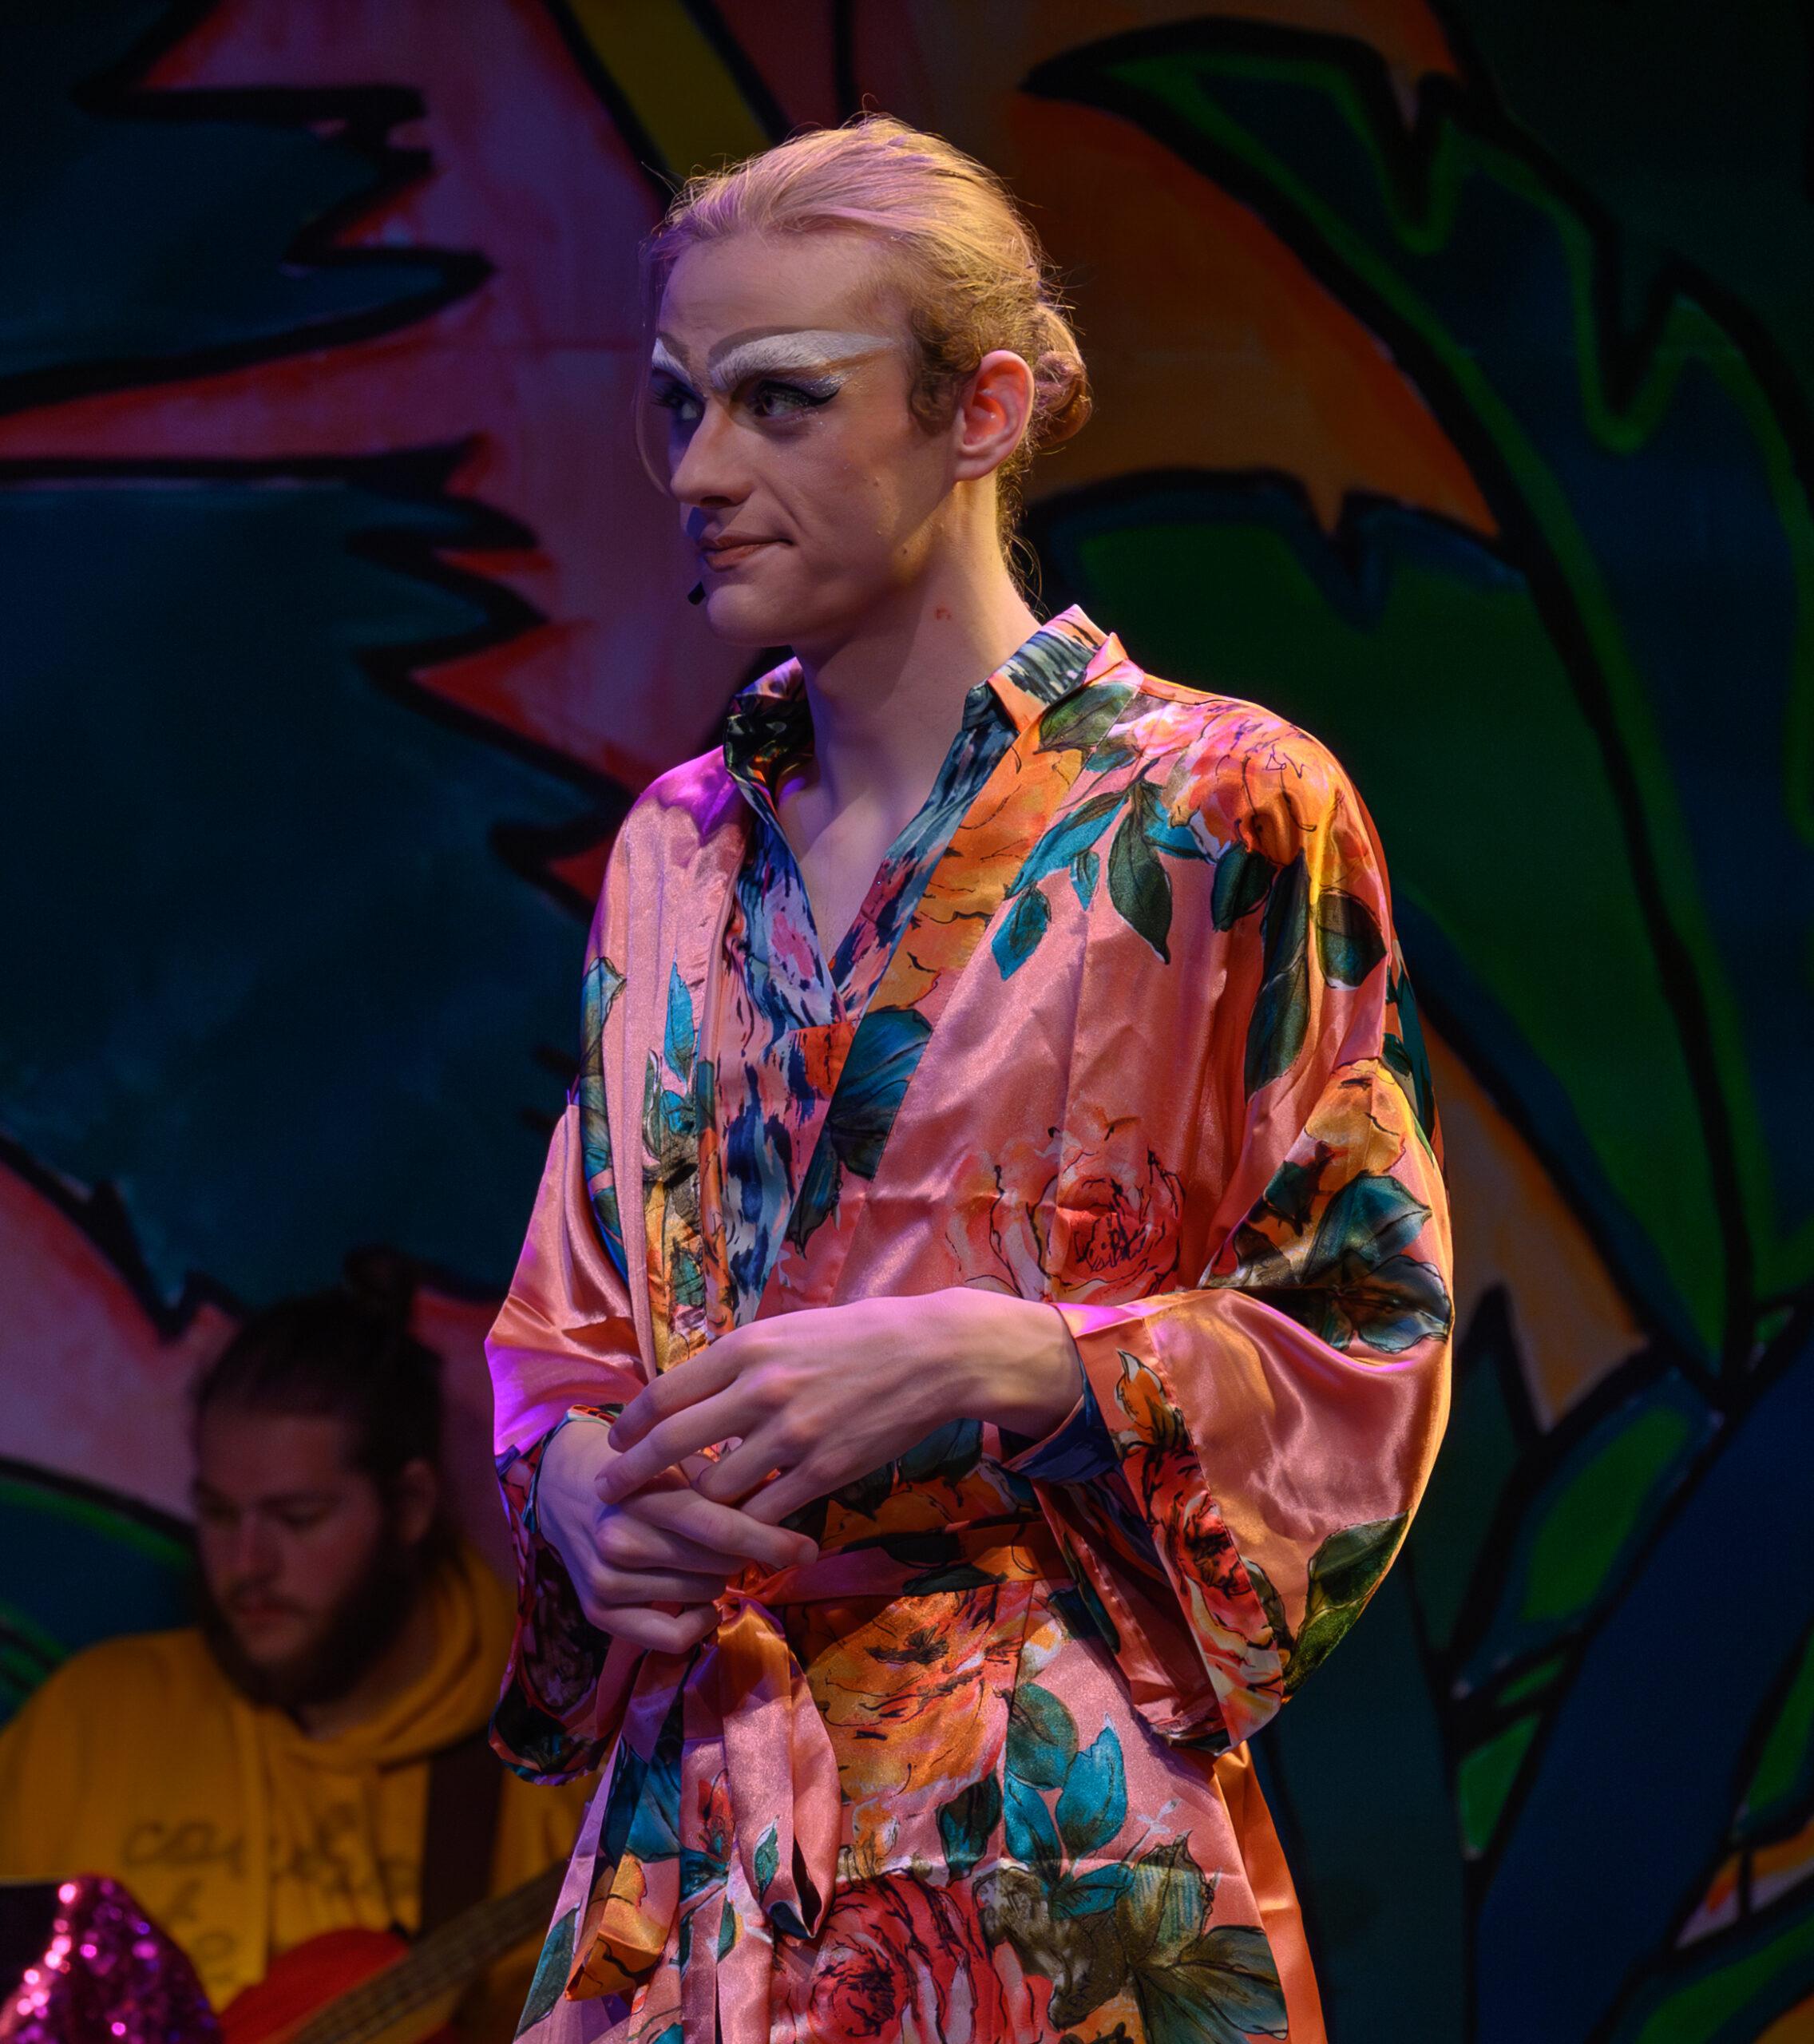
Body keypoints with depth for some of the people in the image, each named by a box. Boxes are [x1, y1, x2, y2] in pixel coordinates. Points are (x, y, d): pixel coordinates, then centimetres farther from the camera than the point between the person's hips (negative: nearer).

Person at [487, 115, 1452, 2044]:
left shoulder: (1224, 816, -6)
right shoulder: (677, 848, 12)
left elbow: (1362, 1339, -6)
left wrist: (978, 1360, -19)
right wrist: (577, 1484, -6)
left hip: (1060, 1839, -5)